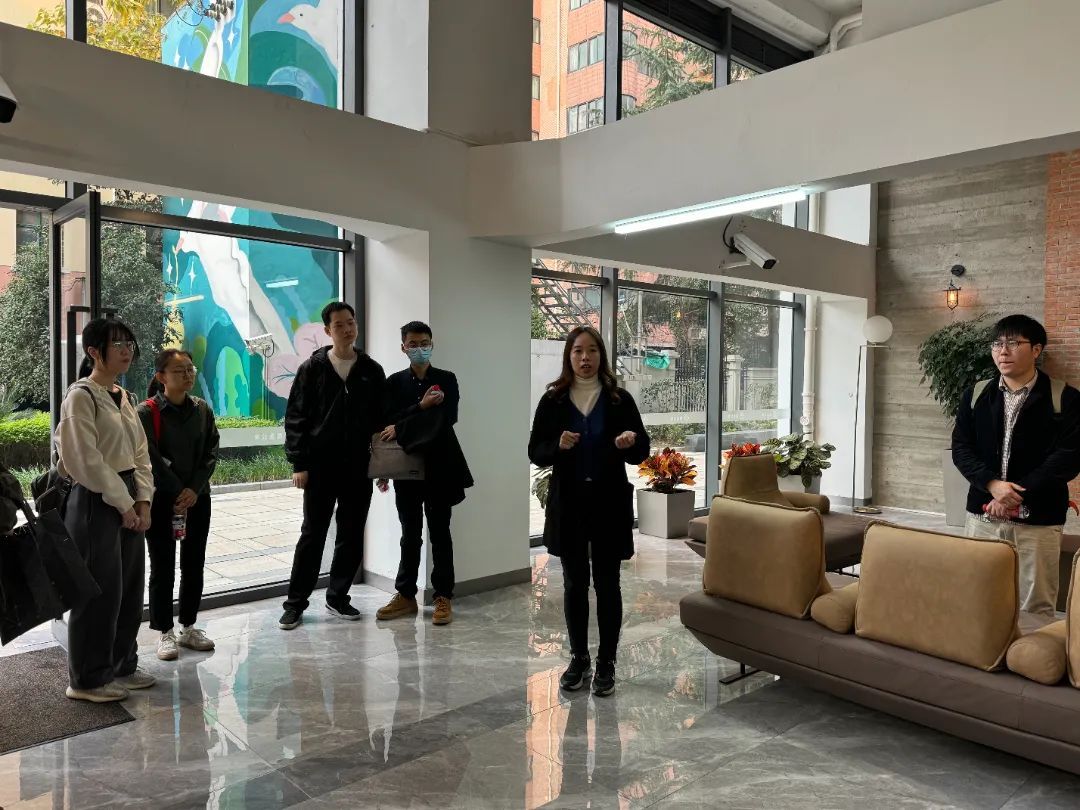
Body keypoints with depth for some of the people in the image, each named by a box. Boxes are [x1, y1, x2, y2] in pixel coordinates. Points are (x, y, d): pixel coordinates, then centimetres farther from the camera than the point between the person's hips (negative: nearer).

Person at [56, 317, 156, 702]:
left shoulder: (124, 397, 13)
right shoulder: (81, 396, -12)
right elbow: (87, 461, -17)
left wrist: (142, 501, 1)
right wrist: (123, 504, -14)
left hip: (128, 501, 8)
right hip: (96, 501, -8)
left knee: (129, 586, 13)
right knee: (100, 591, 0)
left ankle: (122, 665, 28)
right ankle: (88, 678, 14)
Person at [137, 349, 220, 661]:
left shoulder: (202, 409, 4)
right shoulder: (147, 412, -9)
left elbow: (211, 452, 1)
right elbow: (151, 459, -13)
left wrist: (194, 490, -10)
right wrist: (178, 492, -13)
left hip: (198, 498, 4)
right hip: (161, 499, -4)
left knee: (194, 565, 10)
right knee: (163, 567, 4)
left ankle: (188, 627, 24)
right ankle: (164, 632, 16)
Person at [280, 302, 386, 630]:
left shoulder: (371, 371, 6)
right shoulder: (312, 368, 0)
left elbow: (382, 419, 9)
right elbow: (295, 417, -1)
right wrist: (298, 463, -8)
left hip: (358, 467, 3)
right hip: (320, 466, -2)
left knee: (352, 536, 8)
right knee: (312, 535, 3)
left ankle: (338, 596, 24)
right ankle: (295, 603, 15)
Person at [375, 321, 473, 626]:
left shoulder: (447, 380, 1)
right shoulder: (394, 382, 7)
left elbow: (445, 419, -13)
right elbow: (389, 421, -5)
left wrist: (401, 430, -12)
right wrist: (420, 406, -19)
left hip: (438, 466, -2)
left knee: (440, 534, 5)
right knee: (410, 535, 10)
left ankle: (443, 598, 12)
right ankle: (405, 596, 20)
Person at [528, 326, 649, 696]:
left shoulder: (619, 399, 0)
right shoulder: (553, 400, 0)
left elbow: (641, 453, 2)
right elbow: (535, 453, 1)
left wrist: (631, 442, -20)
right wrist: (558, 445, -19)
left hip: (609, 502, -1)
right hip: (568, 503, 1)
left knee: (606, 584, 6)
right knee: (574, 584, 10)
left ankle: (606, 662, 20)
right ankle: (578, 657, 25)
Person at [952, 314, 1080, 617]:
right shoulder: (975, 396, 8)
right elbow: (961, 449, 3)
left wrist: (1018, 494, -16)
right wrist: (992, 484, -15)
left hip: (1038, 520, -3)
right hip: (982, 515, 3)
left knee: (1035, 607, 3)